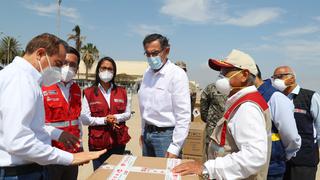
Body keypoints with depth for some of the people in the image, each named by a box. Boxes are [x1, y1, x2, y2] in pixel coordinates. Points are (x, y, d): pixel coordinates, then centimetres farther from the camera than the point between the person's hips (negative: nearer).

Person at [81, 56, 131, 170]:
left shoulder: (122, 91, 5)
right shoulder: (89, 93, -4)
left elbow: (128, 113, 8)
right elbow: (84, 119, -7)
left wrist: (116, 117, -12)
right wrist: (104, 120, -17)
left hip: (119, 140, 3)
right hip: (98, 142, -2)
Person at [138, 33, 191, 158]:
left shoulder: (177, 74, -14)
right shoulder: (147, 73, 7)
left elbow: (184, 116, -17)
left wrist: (174, 148, -18)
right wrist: (143, 131, 14)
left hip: (166, 135, -6)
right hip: (147, 134, 7)